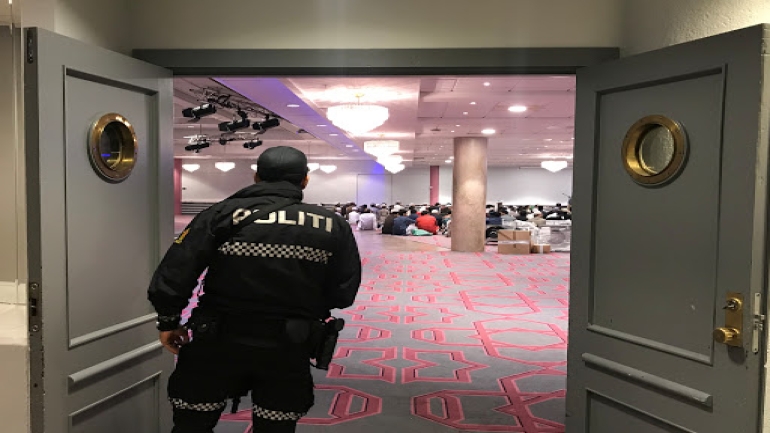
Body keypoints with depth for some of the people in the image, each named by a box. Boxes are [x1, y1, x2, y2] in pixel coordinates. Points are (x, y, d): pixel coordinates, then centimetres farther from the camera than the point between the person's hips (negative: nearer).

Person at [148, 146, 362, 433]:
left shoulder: (223, 213, -5)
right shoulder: (334, 226, 0)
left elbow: (174, 274, -9)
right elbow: (343, 294, 1)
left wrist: (168, 322, 6)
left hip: (218, 342, -1)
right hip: (288, 347, 2)